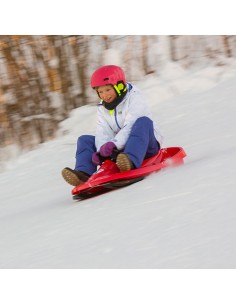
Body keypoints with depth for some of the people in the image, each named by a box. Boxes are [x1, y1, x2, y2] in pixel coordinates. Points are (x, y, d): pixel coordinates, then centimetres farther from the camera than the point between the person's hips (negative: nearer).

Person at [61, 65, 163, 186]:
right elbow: (103, 134, -4)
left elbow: (130, 127, -23)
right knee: (84, 140, -1)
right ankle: (84, 173, -28)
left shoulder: (134, 100, -8)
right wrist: (101, 150, -26)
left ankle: (131, 161, -59)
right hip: (120, 149, 6)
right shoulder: (102, 109, 11)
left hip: (146, 144, -6)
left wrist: (114, 144, -37)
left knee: (143, 122, -36)